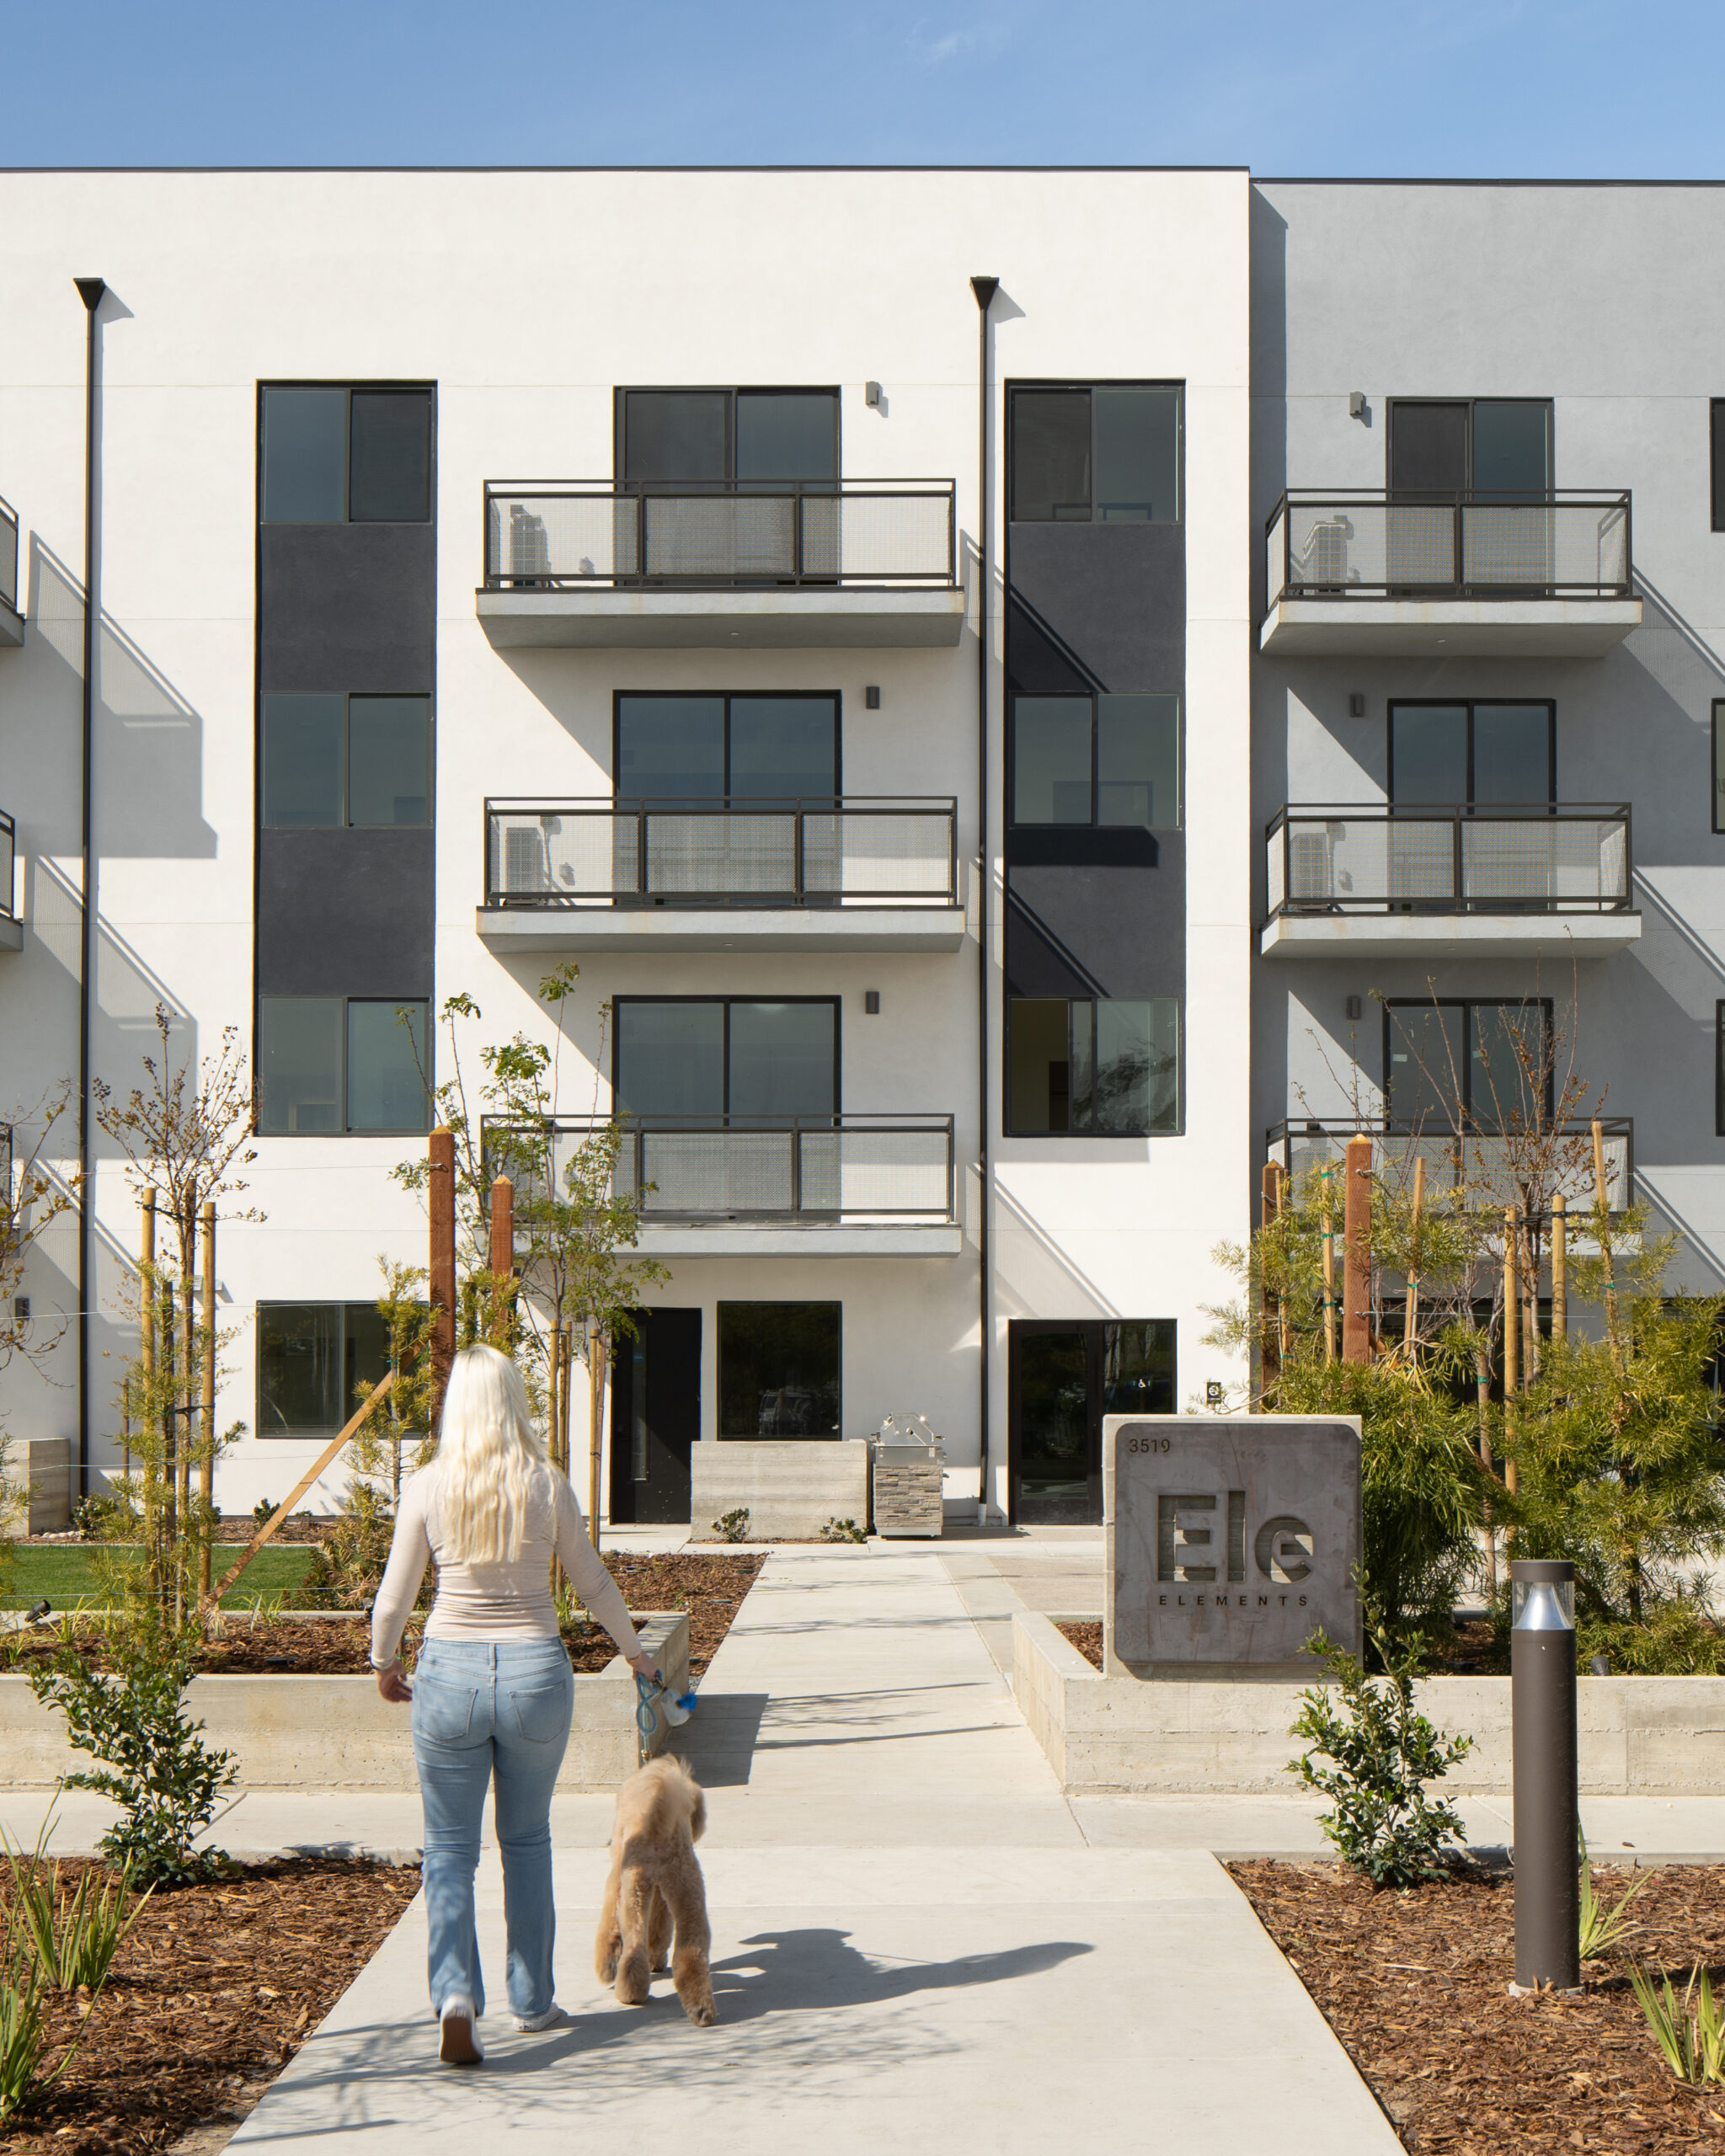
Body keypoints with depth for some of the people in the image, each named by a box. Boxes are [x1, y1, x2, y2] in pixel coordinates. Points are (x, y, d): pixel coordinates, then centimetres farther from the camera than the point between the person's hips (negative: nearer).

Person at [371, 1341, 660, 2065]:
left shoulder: (426, 1487, -7)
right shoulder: (548, 1485, -5)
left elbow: (395, 1596, -1)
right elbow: (592, 1582, 5)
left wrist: (383, 1663, 18)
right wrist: (635, 1651, 21)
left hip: (450, 1674, -1)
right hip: (535, 1672, 1)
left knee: (450, 1846, 9)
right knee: (527, 1840, 18)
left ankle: (455, 1991, -10)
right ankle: (531, 1999, 26)